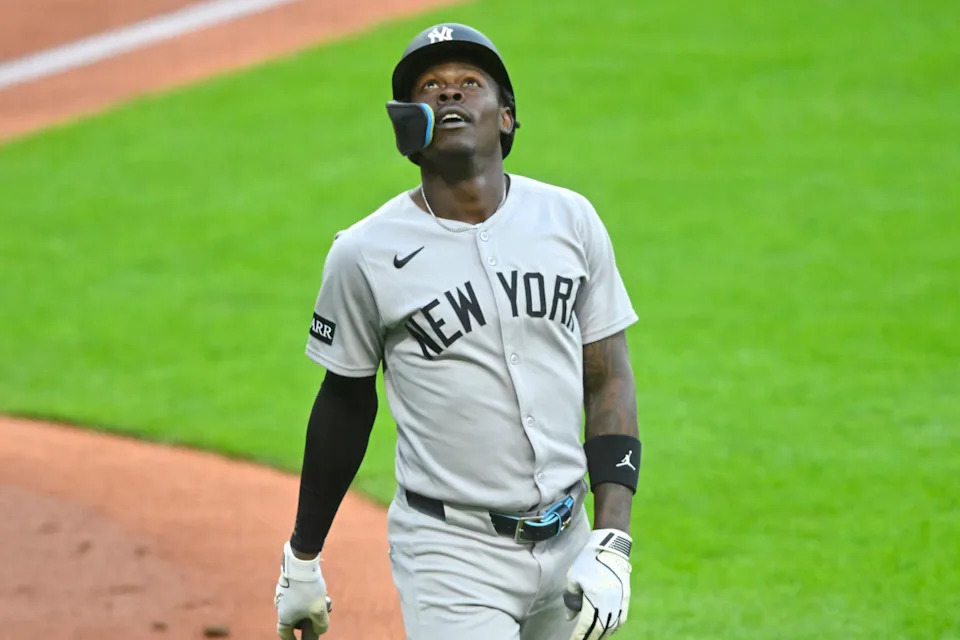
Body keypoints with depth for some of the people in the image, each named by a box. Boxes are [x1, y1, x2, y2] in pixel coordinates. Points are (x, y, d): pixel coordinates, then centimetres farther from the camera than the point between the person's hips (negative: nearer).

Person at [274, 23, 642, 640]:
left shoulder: (570, 220, 2)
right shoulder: (364, 253, -6)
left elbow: (609, 382, 4)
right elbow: (346, 404, 6)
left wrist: (612, 544, -6)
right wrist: (302, 560, 12)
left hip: (567, 539, 4)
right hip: (451, 551, -4)